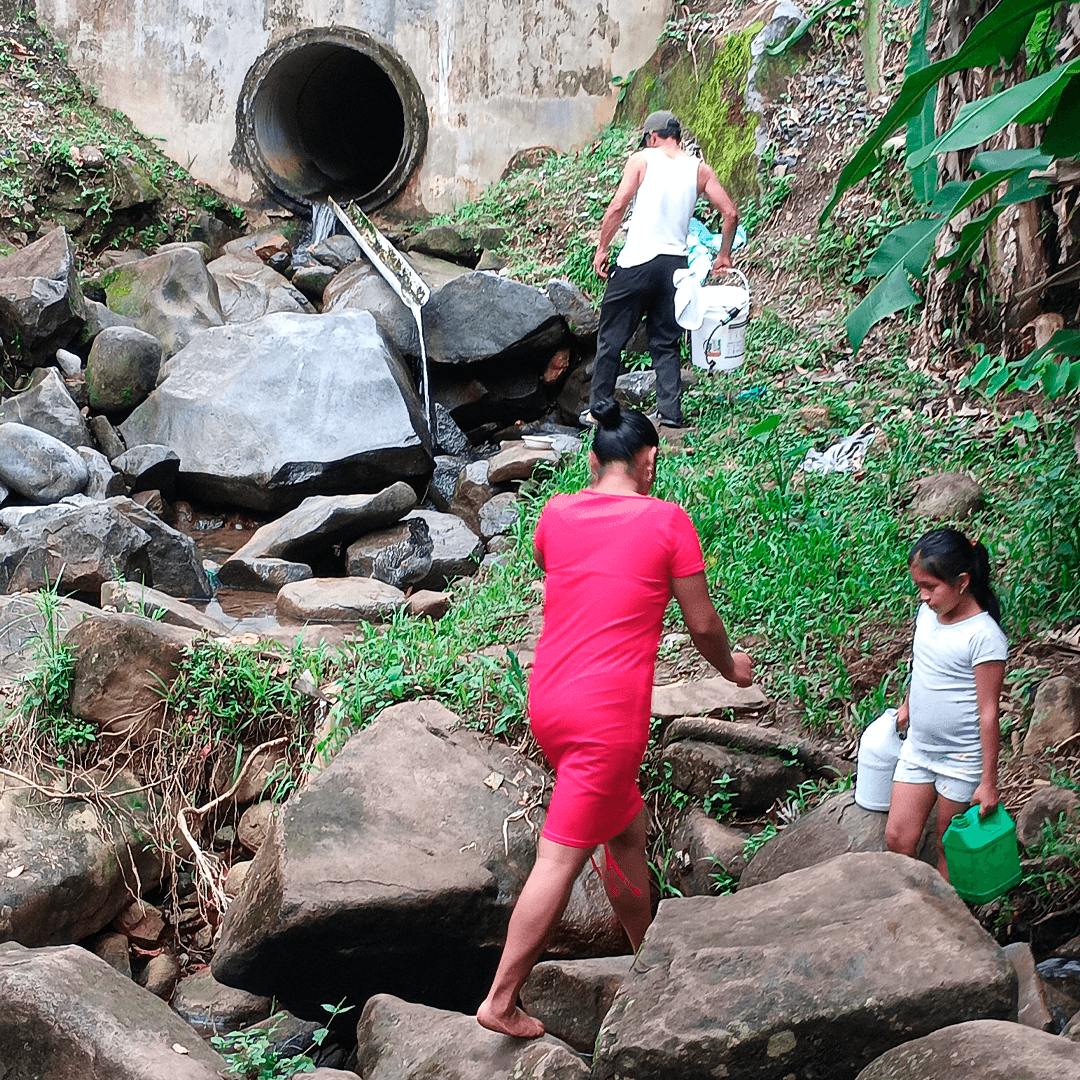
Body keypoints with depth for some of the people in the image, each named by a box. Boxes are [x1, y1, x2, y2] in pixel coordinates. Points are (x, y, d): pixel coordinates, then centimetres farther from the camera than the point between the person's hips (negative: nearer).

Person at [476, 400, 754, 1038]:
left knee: (628, 828, 24)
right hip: (609, 715, -7)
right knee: (562, 858, -2)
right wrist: (731, 666, 20)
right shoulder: (666, 520, -7)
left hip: (548, 699, 7)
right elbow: (702, 624, 0)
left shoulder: (556, 514, 5)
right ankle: (501, 1002, 1)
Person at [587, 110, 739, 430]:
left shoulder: (642, 160, 0)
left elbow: (617, 206, -10)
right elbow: (730, 213, 5)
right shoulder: (699, 169, 9)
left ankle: (599, 407, 13)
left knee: (611, 337, 9)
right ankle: (670, 411, 4)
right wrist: (724, 255, 17)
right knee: (666, 343, 13)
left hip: (638, 261, -3)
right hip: (675, 265, 3)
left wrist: (602, 248, -2)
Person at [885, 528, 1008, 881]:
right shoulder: (927, 614, 0)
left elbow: (988, 712, -19)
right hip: (918, 748, 6)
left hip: (962, 759, -6)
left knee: (949, 851, 6)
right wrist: (907, 706, 33)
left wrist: (988, 782, -17)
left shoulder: (984, 636, -21)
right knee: (897, 840, 5)